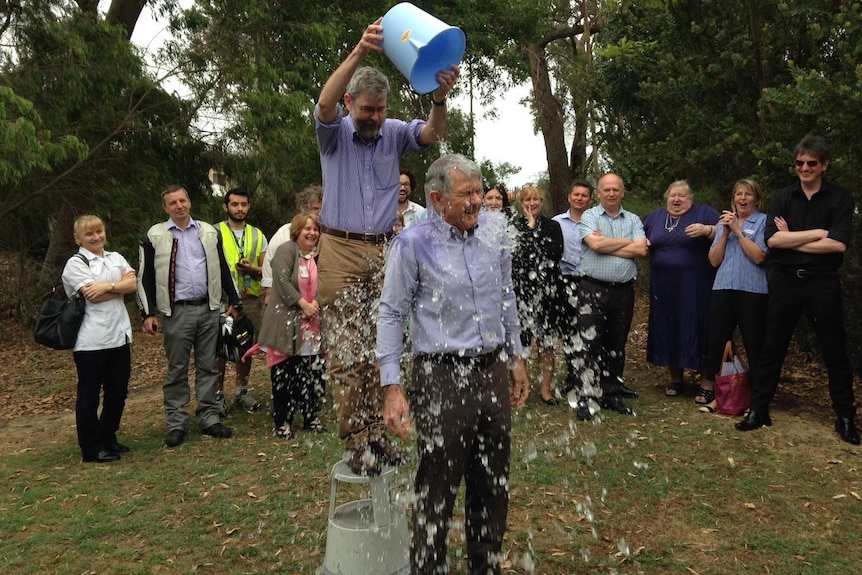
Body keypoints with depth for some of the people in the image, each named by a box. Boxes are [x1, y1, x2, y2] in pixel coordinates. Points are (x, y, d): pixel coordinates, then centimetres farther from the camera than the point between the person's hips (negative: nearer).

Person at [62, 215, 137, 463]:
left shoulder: (116, 258, 14)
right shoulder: (76, 263, -4)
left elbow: (133, 283, -1)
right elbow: (92, 295, -16)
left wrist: (107, 286, -16)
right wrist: (120, 285, -4)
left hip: (119, 335, 6)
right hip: (90, 340, -6)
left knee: (118, 391, 13)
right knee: (89, 395, 4)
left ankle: (108, 438, 29)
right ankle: (92, 448, 14)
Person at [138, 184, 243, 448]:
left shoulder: (209, 232, 9)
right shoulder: (153, 236, 1)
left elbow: (223, 269, 13)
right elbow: (145, 277, 2)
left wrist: (234, 301, 13)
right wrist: (148, 313, -4)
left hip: (209, 309, 3)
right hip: (177, 311, -2)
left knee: (208, 366, 8)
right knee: (177, 369, 4)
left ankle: (209, 418, 17)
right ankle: (176, 424, 14)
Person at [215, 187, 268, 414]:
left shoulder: (258, 235, 12)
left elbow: (265, 271, 10)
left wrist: (252, 270, -11)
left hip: (251, 299, 4)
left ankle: (241, 392, 23)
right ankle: (217, 394, 11)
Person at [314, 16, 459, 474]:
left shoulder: (394, 133, 8)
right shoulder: (334, 134, 1)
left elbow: (432, 133, -9)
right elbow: (324, 103, -20)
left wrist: (439, 99, -32)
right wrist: (359, 51, -35)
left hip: (384, 250, 3)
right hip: (341, 251, -3)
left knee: (380, 347, 5)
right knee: (346, 351, -4)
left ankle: (376, 434, 14)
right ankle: (355, 442, 4)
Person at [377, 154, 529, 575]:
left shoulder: (495, 231, 3)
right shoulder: (413, 243, -11)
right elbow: (391, 314, -9)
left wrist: (516, 358, 16)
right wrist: (392, 389, -13)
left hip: (492, 371, 5)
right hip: (441, 377, -5)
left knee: (494, 486, 17)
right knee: (437, 490, 6)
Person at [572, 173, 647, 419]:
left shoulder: (633, 220, 11)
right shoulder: (589, 216, 2)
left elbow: (641, 250, -5)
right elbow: (595, 244, -16)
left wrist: (606, 246, -10)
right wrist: (627, 242, -4)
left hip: (623, 289, 4)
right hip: (593, 288, -3)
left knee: (617, 344, 12)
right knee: (589, 343, -5)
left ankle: (612, 394, 23)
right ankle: (584, 397, 1)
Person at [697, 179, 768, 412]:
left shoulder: (763, 221, -1)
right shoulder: (725, 221, 13)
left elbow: (758, 256, -14)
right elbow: (714, 260, 6)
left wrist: (738, 231, -12)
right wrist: (725, 233, -5)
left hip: (752, 291, -4)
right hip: (723, 289, 4)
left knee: (754, 346, 4)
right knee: (717, 342, 6)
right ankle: (713, 393, 17)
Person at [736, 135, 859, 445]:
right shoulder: (782, 197, 6)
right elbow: (772, 239, -9)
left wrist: (791, 240, -10)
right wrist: (817, 233, -11)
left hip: (823, 283, -1)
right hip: (785, 281, 2)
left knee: (835, 353, 8)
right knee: (771, 349, 7)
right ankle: (758, 410, 16)